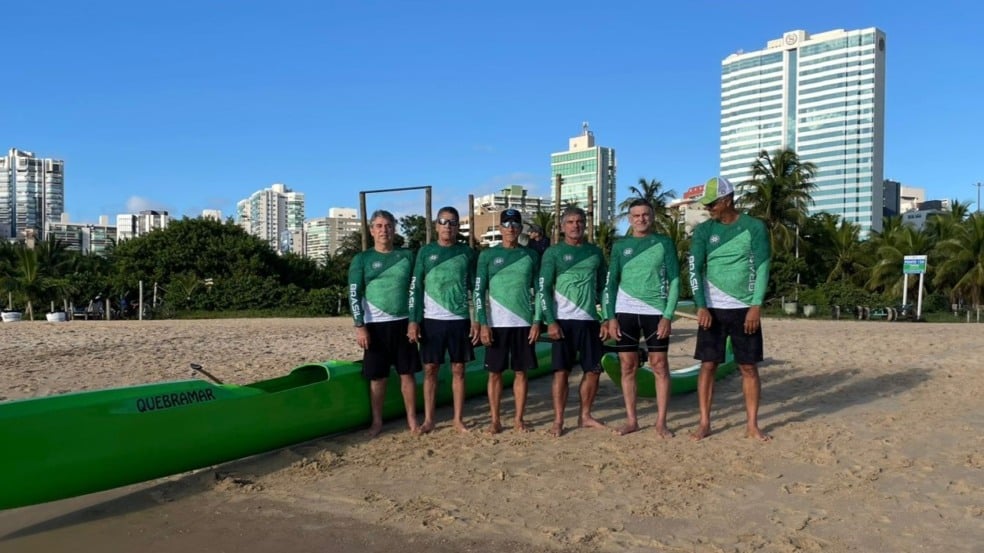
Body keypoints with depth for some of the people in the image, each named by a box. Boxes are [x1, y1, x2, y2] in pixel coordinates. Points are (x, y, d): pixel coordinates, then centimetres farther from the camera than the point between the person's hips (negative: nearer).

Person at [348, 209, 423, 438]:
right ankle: (377, 421, 16)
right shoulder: (362, 259, 1)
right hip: (376, 325, -1)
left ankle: (412, 419, 15)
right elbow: (354, 294, -3)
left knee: (407, 373, 5)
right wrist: (360, 326, -11)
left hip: (403, 322, 2)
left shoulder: (407, 256, 6)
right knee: (377, 377, 4)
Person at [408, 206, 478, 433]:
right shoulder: (426, 252, 4)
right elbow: (415, 288, 2)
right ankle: (428, 419, 13)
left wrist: (476, 320, -2)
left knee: (458, 369, 6)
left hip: (459, 319, 0)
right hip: (432, 320, 0)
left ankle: (459, 419, 14)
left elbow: (475, 289, 6)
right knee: (430, 369, 4)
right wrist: (413, 320, -6)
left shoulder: (467, 253, 6)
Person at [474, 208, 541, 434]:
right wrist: (483, 324, -9)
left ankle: (519, 419, 15)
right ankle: (495, 420, 14)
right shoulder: (488, 255, 2)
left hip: (524, 323, 1)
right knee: (495, 372, 4)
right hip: (496, 324, -1)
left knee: (521, 372, 6)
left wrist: (536, 322, -2)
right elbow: (479, 292, -1)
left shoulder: (531, 255, 7)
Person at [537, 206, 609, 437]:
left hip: (590, 320, 4)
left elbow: (604, 287, 13)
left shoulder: (595, 252, 12)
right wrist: (550, 321, -13)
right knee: (562, 370, -2)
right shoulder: (553, 252, 1)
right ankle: (558, 421, 6)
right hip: (563, 320, -4)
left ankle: (585, 416, 21)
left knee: (593, 369, 6)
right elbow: (543, 289, -4)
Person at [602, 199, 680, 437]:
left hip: (655, 312, -2)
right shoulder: (620, 245, 9)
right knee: (628, 367, 4)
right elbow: (611, 282, 8)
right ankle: (631, 419, 14)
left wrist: (667, 315, -8)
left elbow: (674, 281, 1)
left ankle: (661, 421, 8)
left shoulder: (664, 243, 4)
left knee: (660, 366, 1)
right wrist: (610, 317, -1)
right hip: (626, 312, 2)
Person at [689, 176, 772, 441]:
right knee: (708, 365, 1)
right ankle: (704, 422, 9)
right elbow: (695, 269, -2)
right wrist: (701, 307, -12)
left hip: (745, 309, -1)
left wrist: (756, 306, -12)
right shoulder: (703, 230, 3)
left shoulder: (754, 227, -1)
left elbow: (762, 268, -4)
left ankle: (752, 425, 13)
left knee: (749, 367, 3)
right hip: (712, 308, 1)